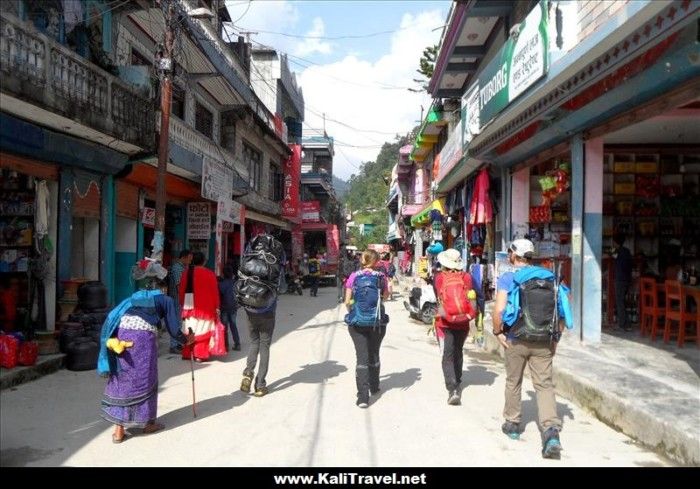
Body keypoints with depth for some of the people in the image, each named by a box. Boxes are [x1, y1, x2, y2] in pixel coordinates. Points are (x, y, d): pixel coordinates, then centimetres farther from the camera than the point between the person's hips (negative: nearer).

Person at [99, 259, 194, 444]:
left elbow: (112, 317, 22)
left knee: (121, 380, 13)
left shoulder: (135, 296, 31)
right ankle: (148, 422, 28)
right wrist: (186, 339, 35)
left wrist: (112, 340, 22)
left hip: (122, 334, 4)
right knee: (145, 380, 13)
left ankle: (119, 430, 16)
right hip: (144, 337, -4)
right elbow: (173, 330, 18)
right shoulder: (166, 300, 19)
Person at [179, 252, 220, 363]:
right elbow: (214, 292, -5)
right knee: (201, 330, -1)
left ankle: (186, 353, 16)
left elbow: (181, 290, 7)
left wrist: (183, 304, 16)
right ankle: (200, 354, -2)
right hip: (205, 307, -4)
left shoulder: (186, 272, 4)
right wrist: (216, 307, 1)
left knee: (188, 330, 11)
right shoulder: (209, 273, -6)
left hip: (189, 306, 4)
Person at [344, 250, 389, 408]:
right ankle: (374, 387, 37)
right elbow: (385, 296, 11)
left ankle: (363, 397, -9)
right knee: (374, 355, 20)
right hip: (377, 322, 1)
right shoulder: (380, 276, -4)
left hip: (357, 322, 0)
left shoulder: (354, 276, -3)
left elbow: (347, 301, -3)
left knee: (362, 357, -1)